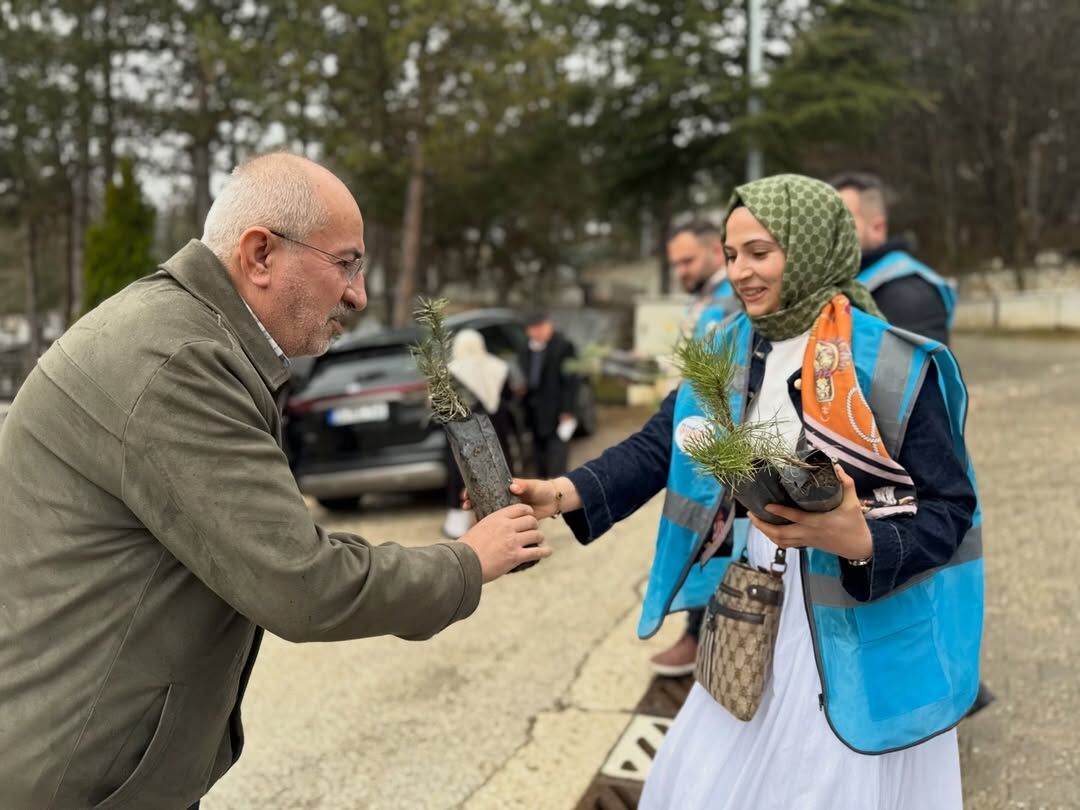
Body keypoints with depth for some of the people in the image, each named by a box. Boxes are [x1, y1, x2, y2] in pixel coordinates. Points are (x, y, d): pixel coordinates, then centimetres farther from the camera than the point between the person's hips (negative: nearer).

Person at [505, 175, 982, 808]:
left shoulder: (895, 367, -16)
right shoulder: (731, 350, 2)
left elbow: (951, 507, -14)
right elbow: (659, 445, -1)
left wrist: (861, 540, -33)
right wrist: (564, 493, -16)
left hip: (860, 638, -5)